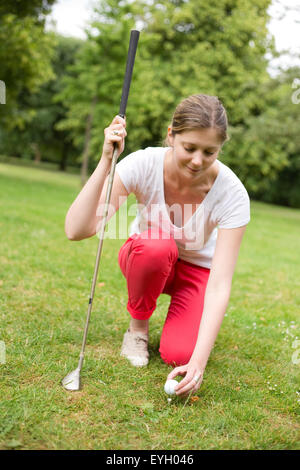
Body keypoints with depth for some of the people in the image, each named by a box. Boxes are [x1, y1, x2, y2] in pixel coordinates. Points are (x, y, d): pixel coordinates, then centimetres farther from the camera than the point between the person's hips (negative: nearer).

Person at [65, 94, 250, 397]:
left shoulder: (232, 193, -29)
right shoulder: (144, 164, -28)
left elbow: (220, 283, -31)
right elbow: (76, 230, -36)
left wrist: (199, 360, -39)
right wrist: (106, 161, -44)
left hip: (197, 267, 0)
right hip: (146, 258, 1)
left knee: (178, 355, -24)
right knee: (156, 244, -37)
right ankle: (138, 325, -8)